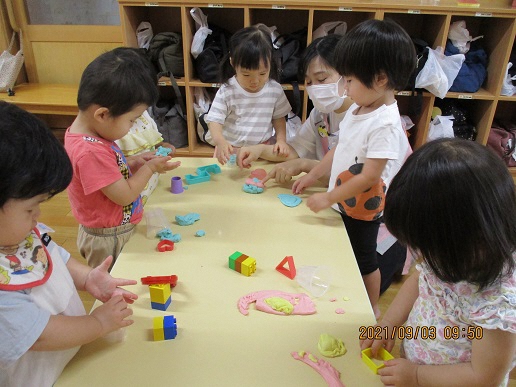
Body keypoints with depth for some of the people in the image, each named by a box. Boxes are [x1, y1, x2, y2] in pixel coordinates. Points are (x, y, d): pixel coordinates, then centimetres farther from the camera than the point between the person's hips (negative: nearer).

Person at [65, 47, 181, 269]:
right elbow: (124, 195, -25)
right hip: (108, 239, -9)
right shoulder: (91, 152, -32)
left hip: (117, 230, 9)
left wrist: (134, 163, -2)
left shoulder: (89, 133, -2)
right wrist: (149, 168, -13)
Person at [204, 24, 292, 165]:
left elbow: (279, 117, 11)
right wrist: (220, 141, -33)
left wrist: (281, 139, -5)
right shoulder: (227, 91, -11)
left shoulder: (275, 90, -2)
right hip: (231, 150, -3)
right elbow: (214, 120, -13)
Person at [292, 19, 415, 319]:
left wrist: (329, 198, -21)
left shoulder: (386, 124, -28)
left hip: (363, 209, -8)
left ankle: (372, 309, 38)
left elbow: (369, 176, -28)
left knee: (364, 260, 13)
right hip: (343, 203, 8)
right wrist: (312, 176, 8)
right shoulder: (359, 110, -1)